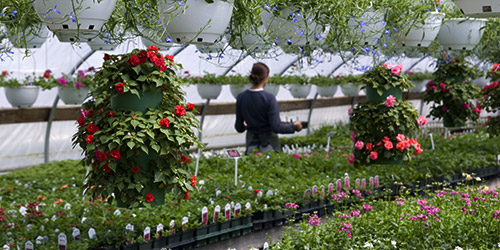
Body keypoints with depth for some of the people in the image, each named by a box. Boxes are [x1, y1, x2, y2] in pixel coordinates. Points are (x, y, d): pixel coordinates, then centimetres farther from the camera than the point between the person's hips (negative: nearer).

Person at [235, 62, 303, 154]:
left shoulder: (241, 97, 0)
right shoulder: (269, 98, -13)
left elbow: (239, 128, 6)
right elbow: (277, 127, -16)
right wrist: (294, 126, 0)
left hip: (252, 142, 4)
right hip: (269, 143, -4)